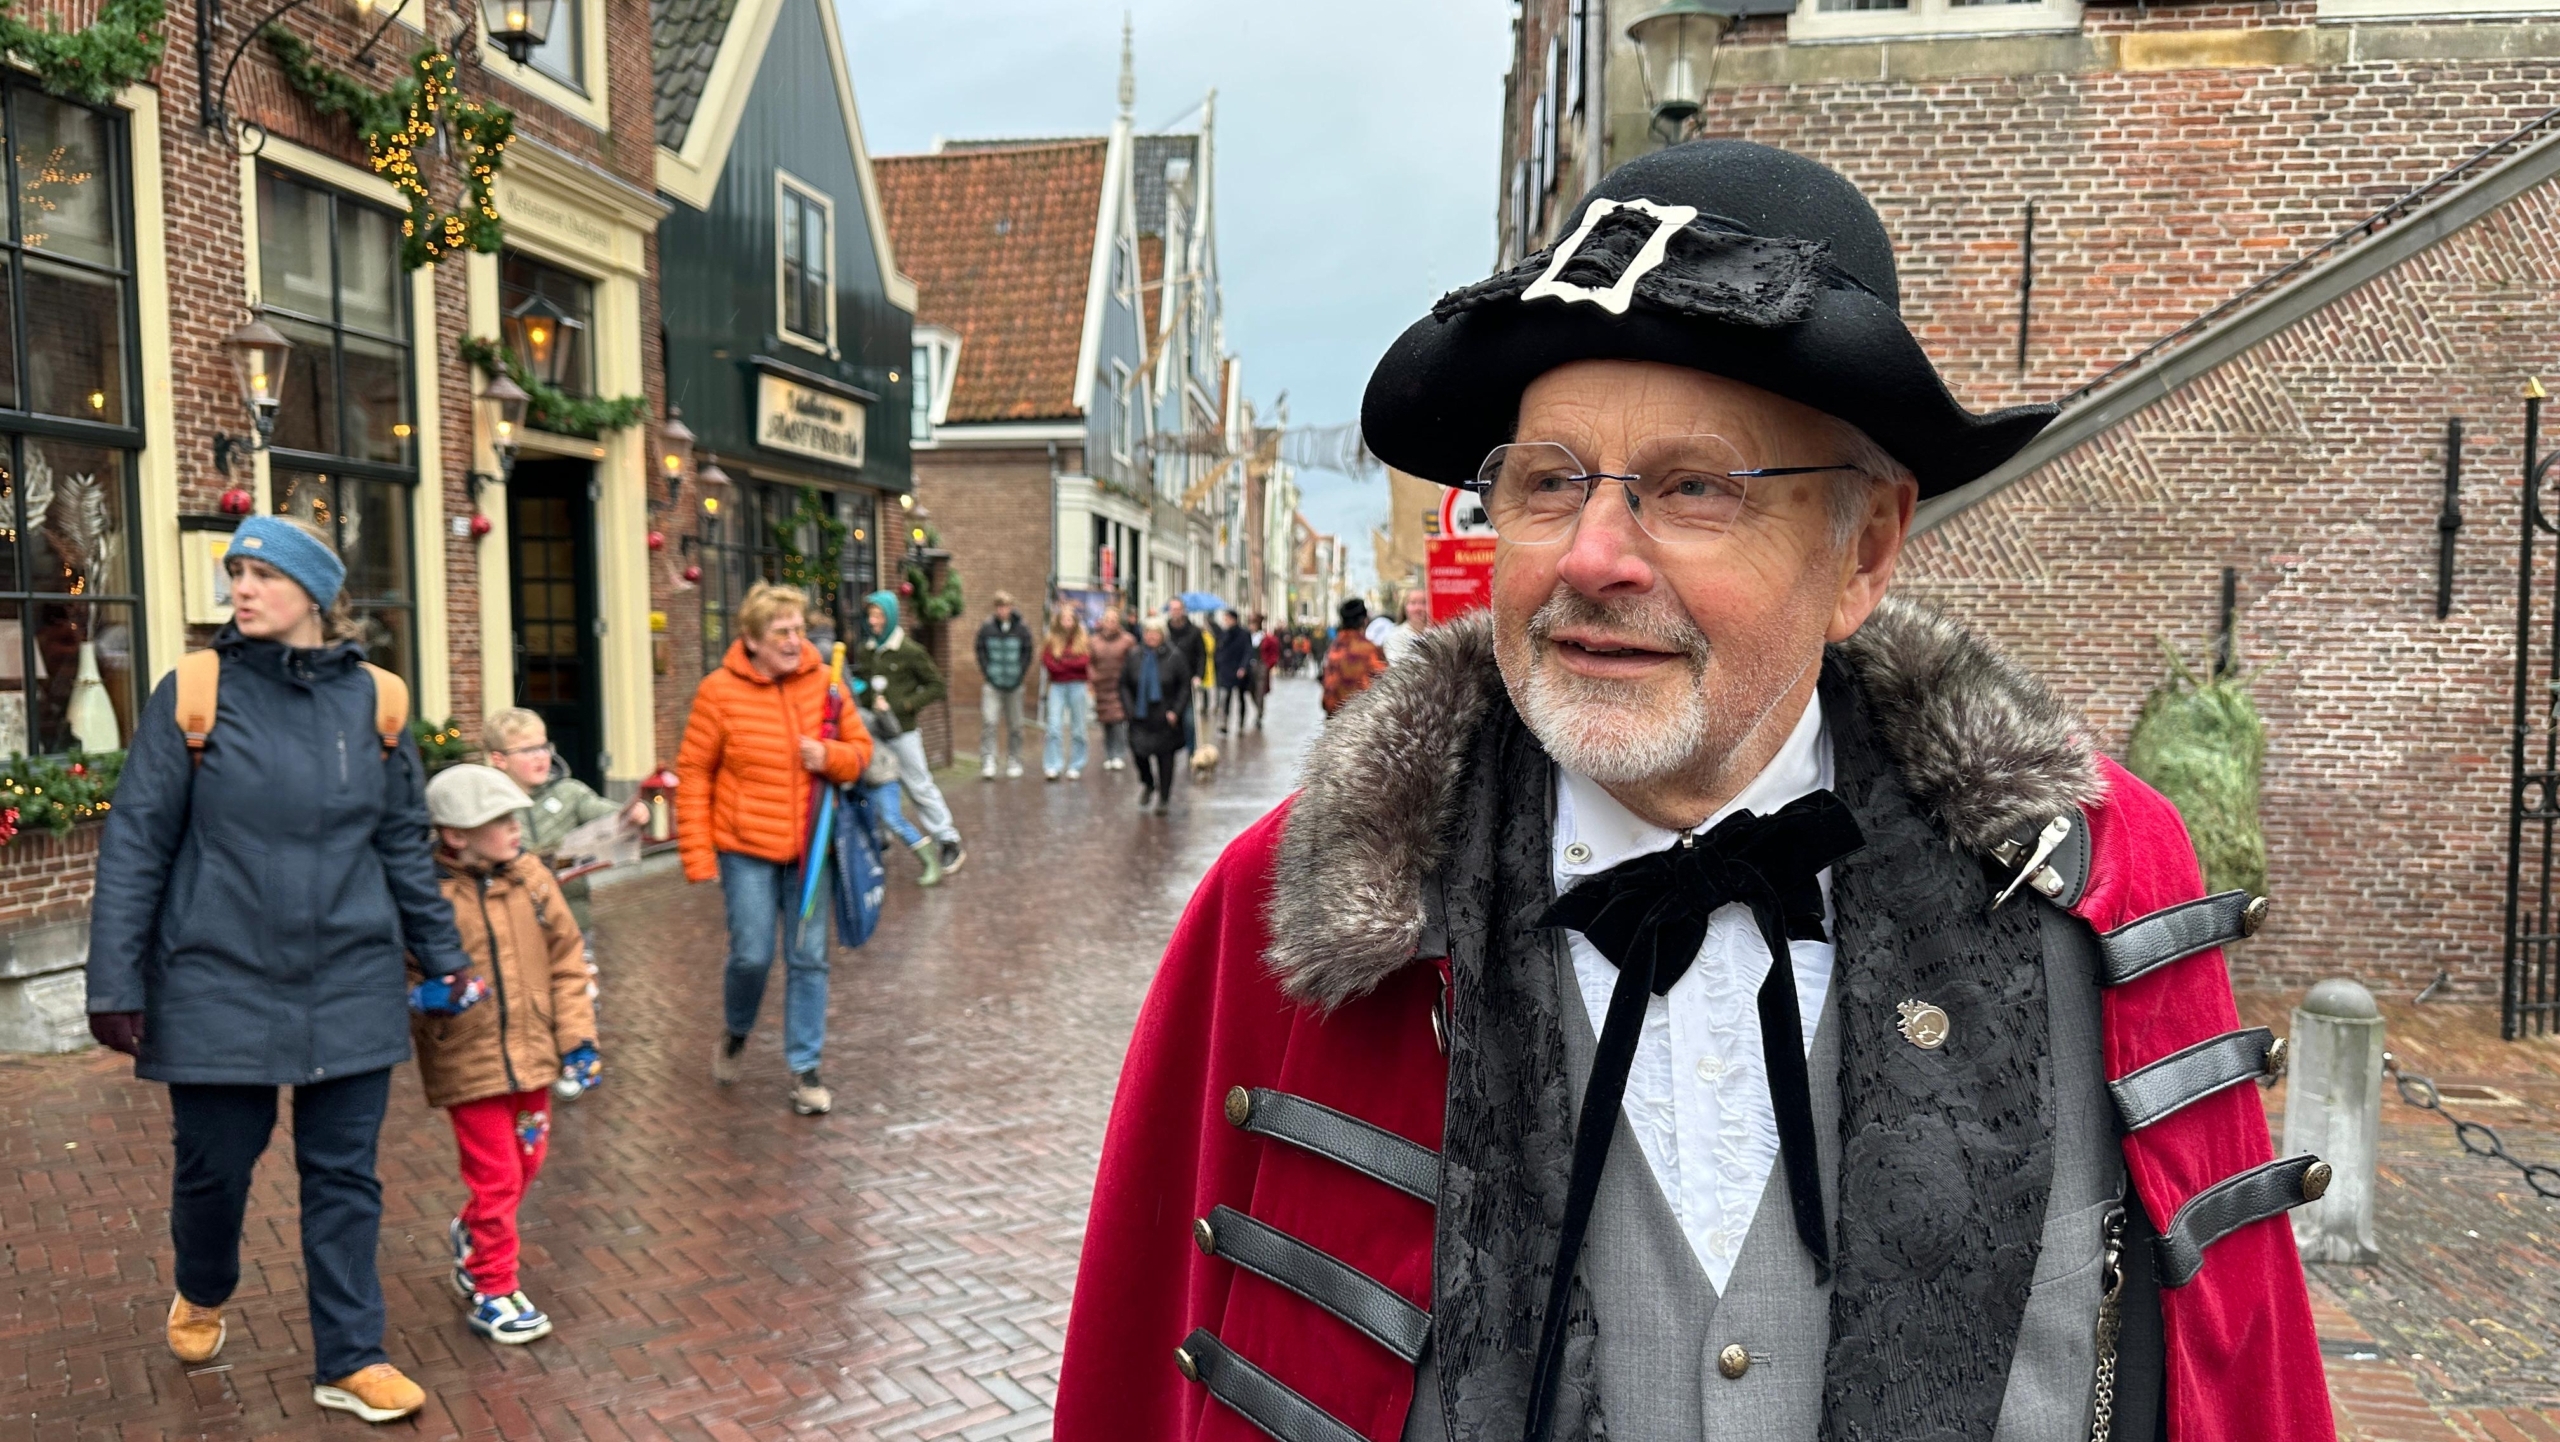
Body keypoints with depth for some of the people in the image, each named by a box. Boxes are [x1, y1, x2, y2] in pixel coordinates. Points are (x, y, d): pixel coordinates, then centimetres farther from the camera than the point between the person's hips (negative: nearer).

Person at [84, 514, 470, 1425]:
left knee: (344, 1177, 8)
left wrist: (442, 959, 10)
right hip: (219, 985, -1)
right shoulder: (194, 692, -5)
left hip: (350, 989, 1)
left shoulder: (373, 700, 1)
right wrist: (115, 981, -7)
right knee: (214, 1164, 13)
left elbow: (404, 845, 9)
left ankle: (349, 1361, 21)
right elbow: (135, 845, -4)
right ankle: (201, 1296, 45)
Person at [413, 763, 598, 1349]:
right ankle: (491, 1291, 19)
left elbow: (566, 959, 6)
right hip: (468, 1063, -5)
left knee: (527, 1162, 18)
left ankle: (470, 1234, 46)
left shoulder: (531, 878, 0)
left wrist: (578, 1037, 3)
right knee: (496, 1177, 1)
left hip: (531, 1054, 6)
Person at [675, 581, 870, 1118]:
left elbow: (861, 748, 10)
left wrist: (830, 756, -14)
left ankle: (805, 1069, 18)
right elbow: (693, 775, -4)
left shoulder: (824, 682, 0)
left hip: (809, 847, 3)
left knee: (808, 959, 6)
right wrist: (698, 856, -7)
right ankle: (736, 1034, 30)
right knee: (752, 955, -2)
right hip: (745, 849, -3)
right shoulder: (719, 692, -8)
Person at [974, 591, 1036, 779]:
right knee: (988, 723, -13)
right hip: (992, 684, -1)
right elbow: (980, 651, 4)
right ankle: (987, 764, -14)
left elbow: (1028, 651, 6)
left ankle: (1014, 762, 22)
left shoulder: (1022, 629, 0)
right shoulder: (986, 629, -2)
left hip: (1014, 685, 1)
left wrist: (1021, 675, -2)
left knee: (1015, 725, 10)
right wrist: (985, 673, -5)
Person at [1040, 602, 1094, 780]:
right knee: (1054, 726, -11)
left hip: (1078, 686, 1)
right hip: (1057, 686, -1)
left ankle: (1075, 767, 9)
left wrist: (1062, 662, -6)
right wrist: (1073, 664, -8)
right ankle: (1052, 767, -12)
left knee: (1078, 729, 3)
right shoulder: (1050, 640, 5)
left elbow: (1085, 662, -7)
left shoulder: (1083, 640, 6)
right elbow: (1048, 664, -5)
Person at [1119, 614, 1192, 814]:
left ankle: (1164, 798, 17)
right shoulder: (1134, 657, 3)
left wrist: (1176, 711, -10)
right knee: (1139, 752, -7)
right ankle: (1148, 785, 23)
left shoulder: (1175, 657, -5)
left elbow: (1184, 686, -2)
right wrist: (1129, 709, -4)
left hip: (1166, 718, -2)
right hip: (1141, 717, 2)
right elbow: (1124, 685, 8)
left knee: (1165, 758, 4)